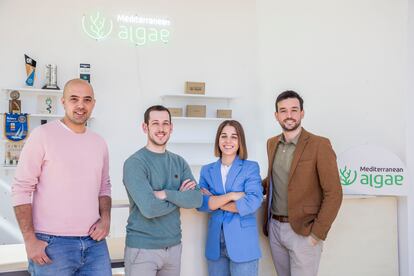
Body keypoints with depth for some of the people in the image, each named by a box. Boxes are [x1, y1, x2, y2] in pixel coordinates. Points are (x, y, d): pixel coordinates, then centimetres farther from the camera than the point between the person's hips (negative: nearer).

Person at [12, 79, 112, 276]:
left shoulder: (99, 143, 9)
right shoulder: (43, 135, -6)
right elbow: (21, 189, -7)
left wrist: (105, 218, 1)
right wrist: (30, 240, -11)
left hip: (94, 242, 5)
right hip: (52, 243, -4)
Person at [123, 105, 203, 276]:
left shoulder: (179, 162, 4)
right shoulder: (134, 163, -14)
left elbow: (197, 199, -7)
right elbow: (149, 208, -24)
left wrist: (165, 194, -20)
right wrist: (180, 196, -10)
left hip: (173, 245, 5)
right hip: (142, 248, -5)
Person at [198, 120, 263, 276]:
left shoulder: (251, 168, -3)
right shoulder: (207, 170, 6)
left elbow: (253, 203, -16)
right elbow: (201, 204, -6)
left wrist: (214, 201, -8)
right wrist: (231, 195, -17)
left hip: (243, 243, -3)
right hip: (215, 243, 3)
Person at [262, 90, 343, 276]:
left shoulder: (319, 145, -11)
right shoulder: (272, 143, 8)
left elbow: (333, 194, -12)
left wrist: (317, 234, -14)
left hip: (302, 231, -5)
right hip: (274, 227, 6)